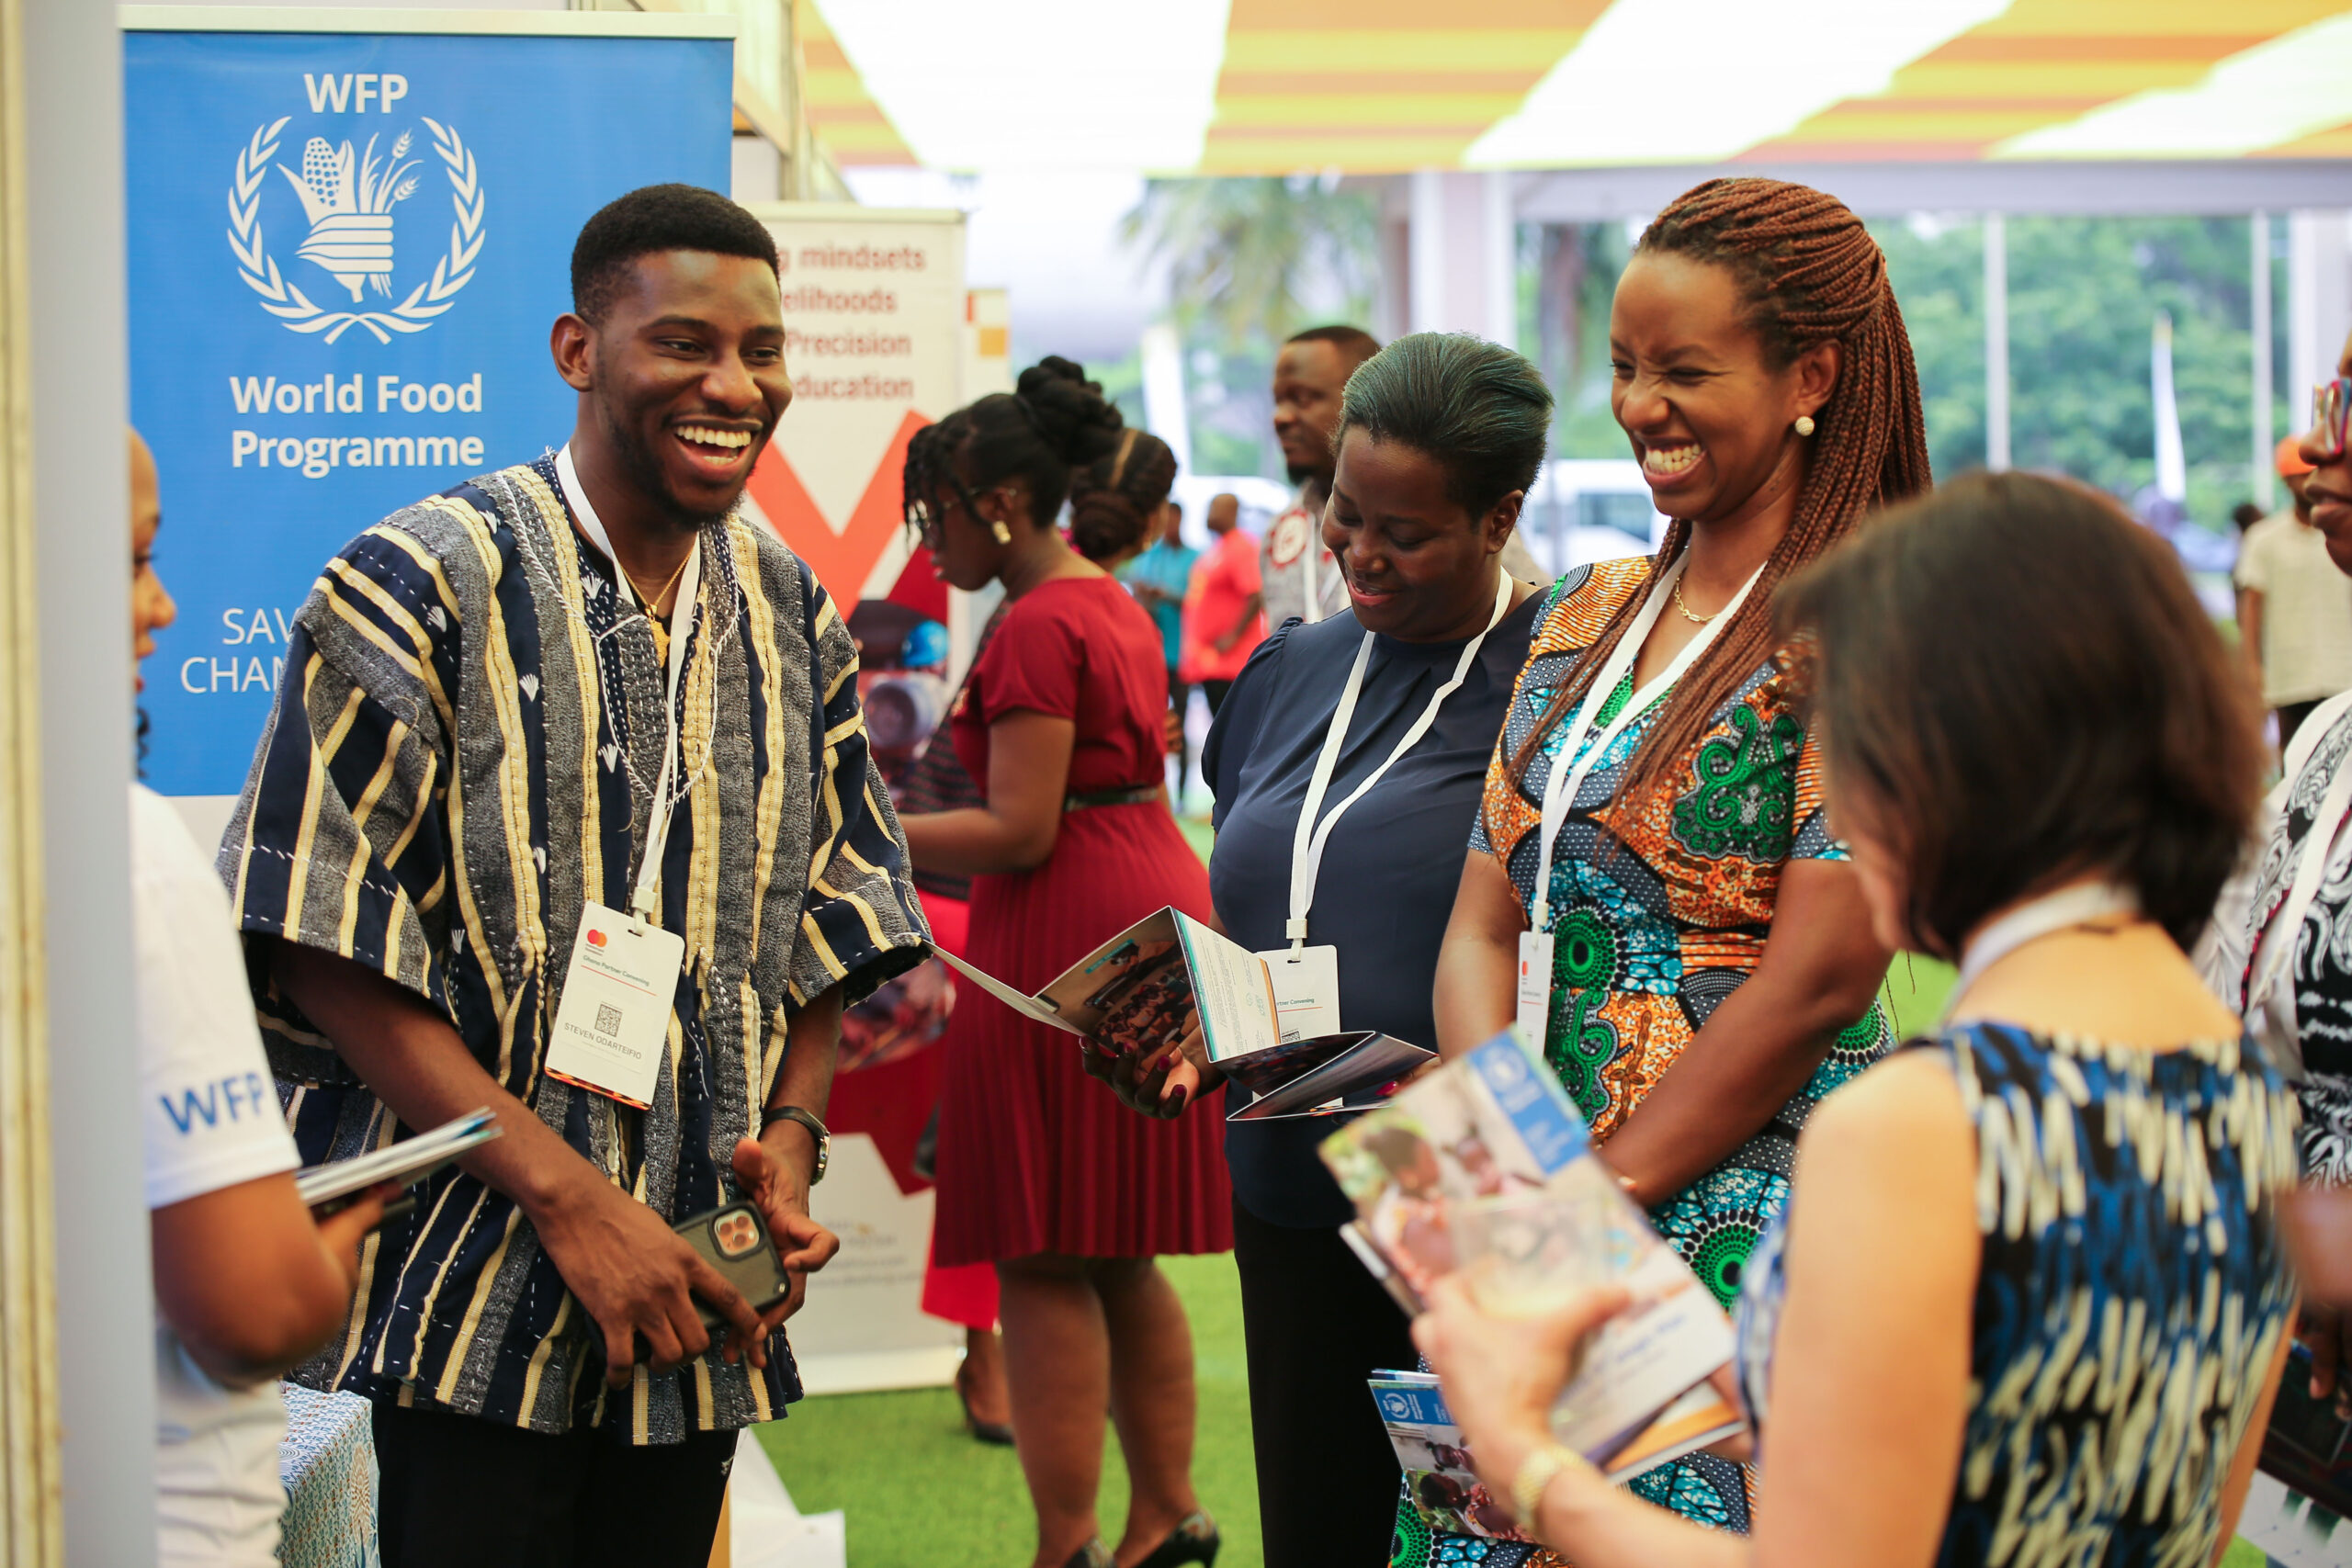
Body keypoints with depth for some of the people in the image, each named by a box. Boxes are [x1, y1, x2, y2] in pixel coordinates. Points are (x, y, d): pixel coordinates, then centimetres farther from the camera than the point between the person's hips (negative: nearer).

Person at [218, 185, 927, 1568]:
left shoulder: (795, 614, 8)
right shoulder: (422, 586, -10)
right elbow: (330, 952, -13)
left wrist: (791, 1133, -3)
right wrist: (566, 1194, -18)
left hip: (698, 1306, 5)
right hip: (464, 1305, -5)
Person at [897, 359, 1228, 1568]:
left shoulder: (1037, 629, -15)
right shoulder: (1112, 605, 15)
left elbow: (1020, 833, -19)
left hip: (1067, 944, -10)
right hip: (1149, 914, 10)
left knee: (1044, 1264, -4)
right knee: (1117, 1258, 15)